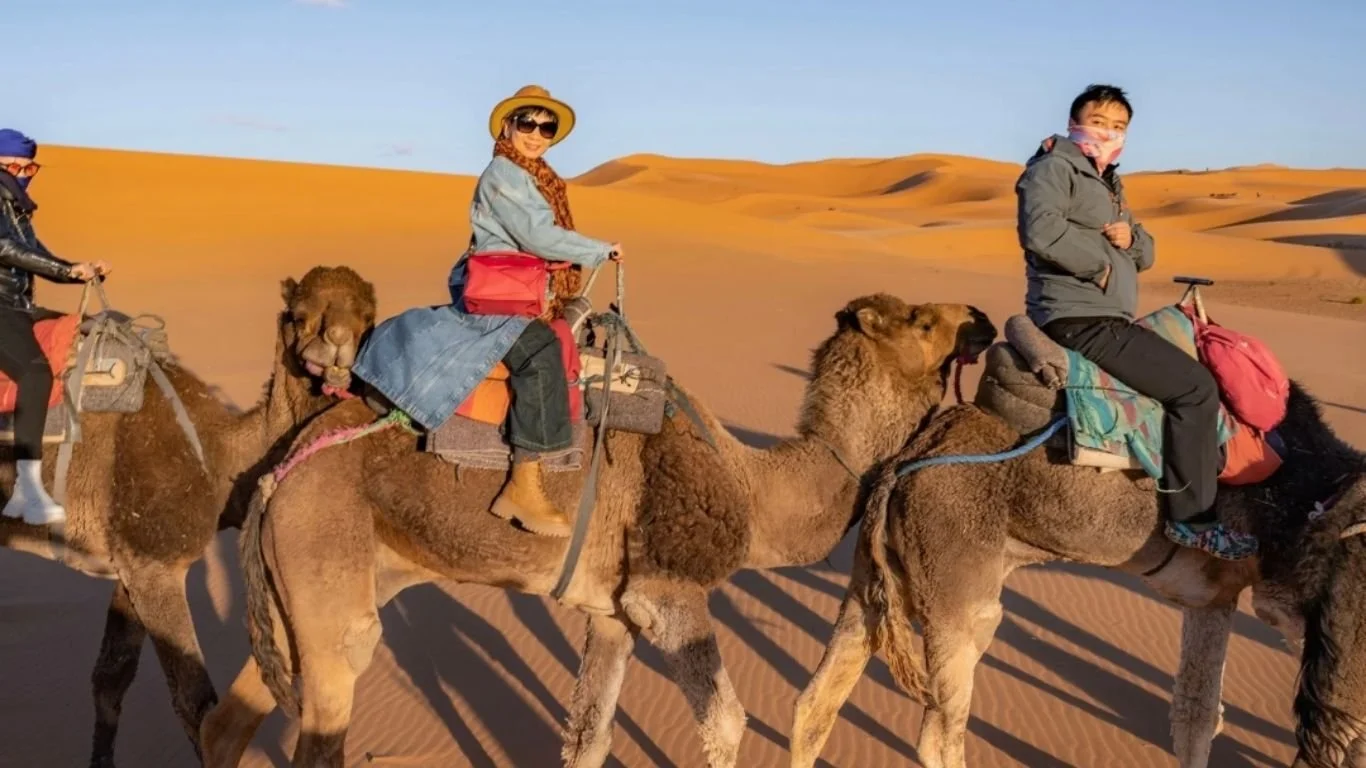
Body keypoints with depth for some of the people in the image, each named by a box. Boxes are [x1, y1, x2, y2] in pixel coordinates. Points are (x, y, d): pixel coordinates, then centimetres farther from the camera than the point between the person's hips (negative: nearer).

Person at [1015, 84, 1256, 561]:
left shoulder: (1108, 183, 22)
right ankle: (1191, 518, -7)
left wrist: (1131, 237, -3)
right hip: (1080, 319, -11)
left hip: (1106, 319, 11)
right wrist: (1100, 266, -16)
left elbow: (1146, 256, 21)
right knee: (1195, 388, -14)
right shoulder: (1054, 168, -8)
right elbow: (1041, 230, -28)